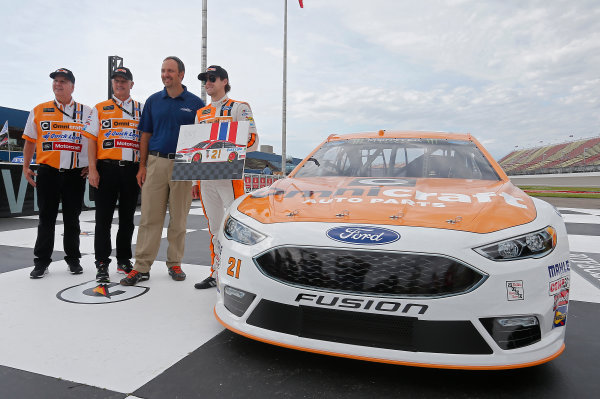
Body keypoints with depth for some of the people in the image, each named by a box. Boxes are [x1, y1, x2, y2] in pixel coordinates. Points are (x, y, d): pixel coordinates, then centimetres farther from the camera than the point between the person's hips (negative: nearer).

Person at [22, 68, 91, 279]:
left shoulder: (86, 112, 5)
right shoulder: (39, 111, 9)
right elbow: (30, 141, 12)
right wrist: (26, 167, 6)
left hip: (76, 174, -1)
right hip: (47, 172, 1)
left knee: (72, 219, 7)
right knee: (46, 218, 6)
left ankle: (73, 258, 19)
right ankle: (41, 261, 15)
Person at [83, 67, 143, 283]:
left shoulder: (142, 110, 13)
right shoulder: (99, 109, 11)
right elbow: (92, 140, 5)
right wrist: (92, 169, -5)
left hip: (132, 169, 1)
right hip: (107, 168, -1)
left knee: (127, 218, 9)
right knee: (104, 218, 0)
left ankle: (124, 260, 20)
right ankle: (102, 264, 6)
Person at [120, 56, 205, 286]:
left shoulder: (195, 103, 4)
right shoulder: (153, 101, 10)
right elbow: (145, 136, 12)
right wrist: (142, 166, 4)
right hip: (156, 163, 2)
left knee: (178, 218, 7)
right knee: (150, 217, 1)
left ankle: (175, 263, 19)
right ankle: (142, 267, 6)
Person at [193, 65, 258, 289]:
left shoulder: (239, 108, 3)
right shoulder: (200, 113, 20)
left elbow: (252, 140, -7)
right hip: (206, 176, 6)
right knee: (214, 227, 10)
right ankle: (216, 273, 20)